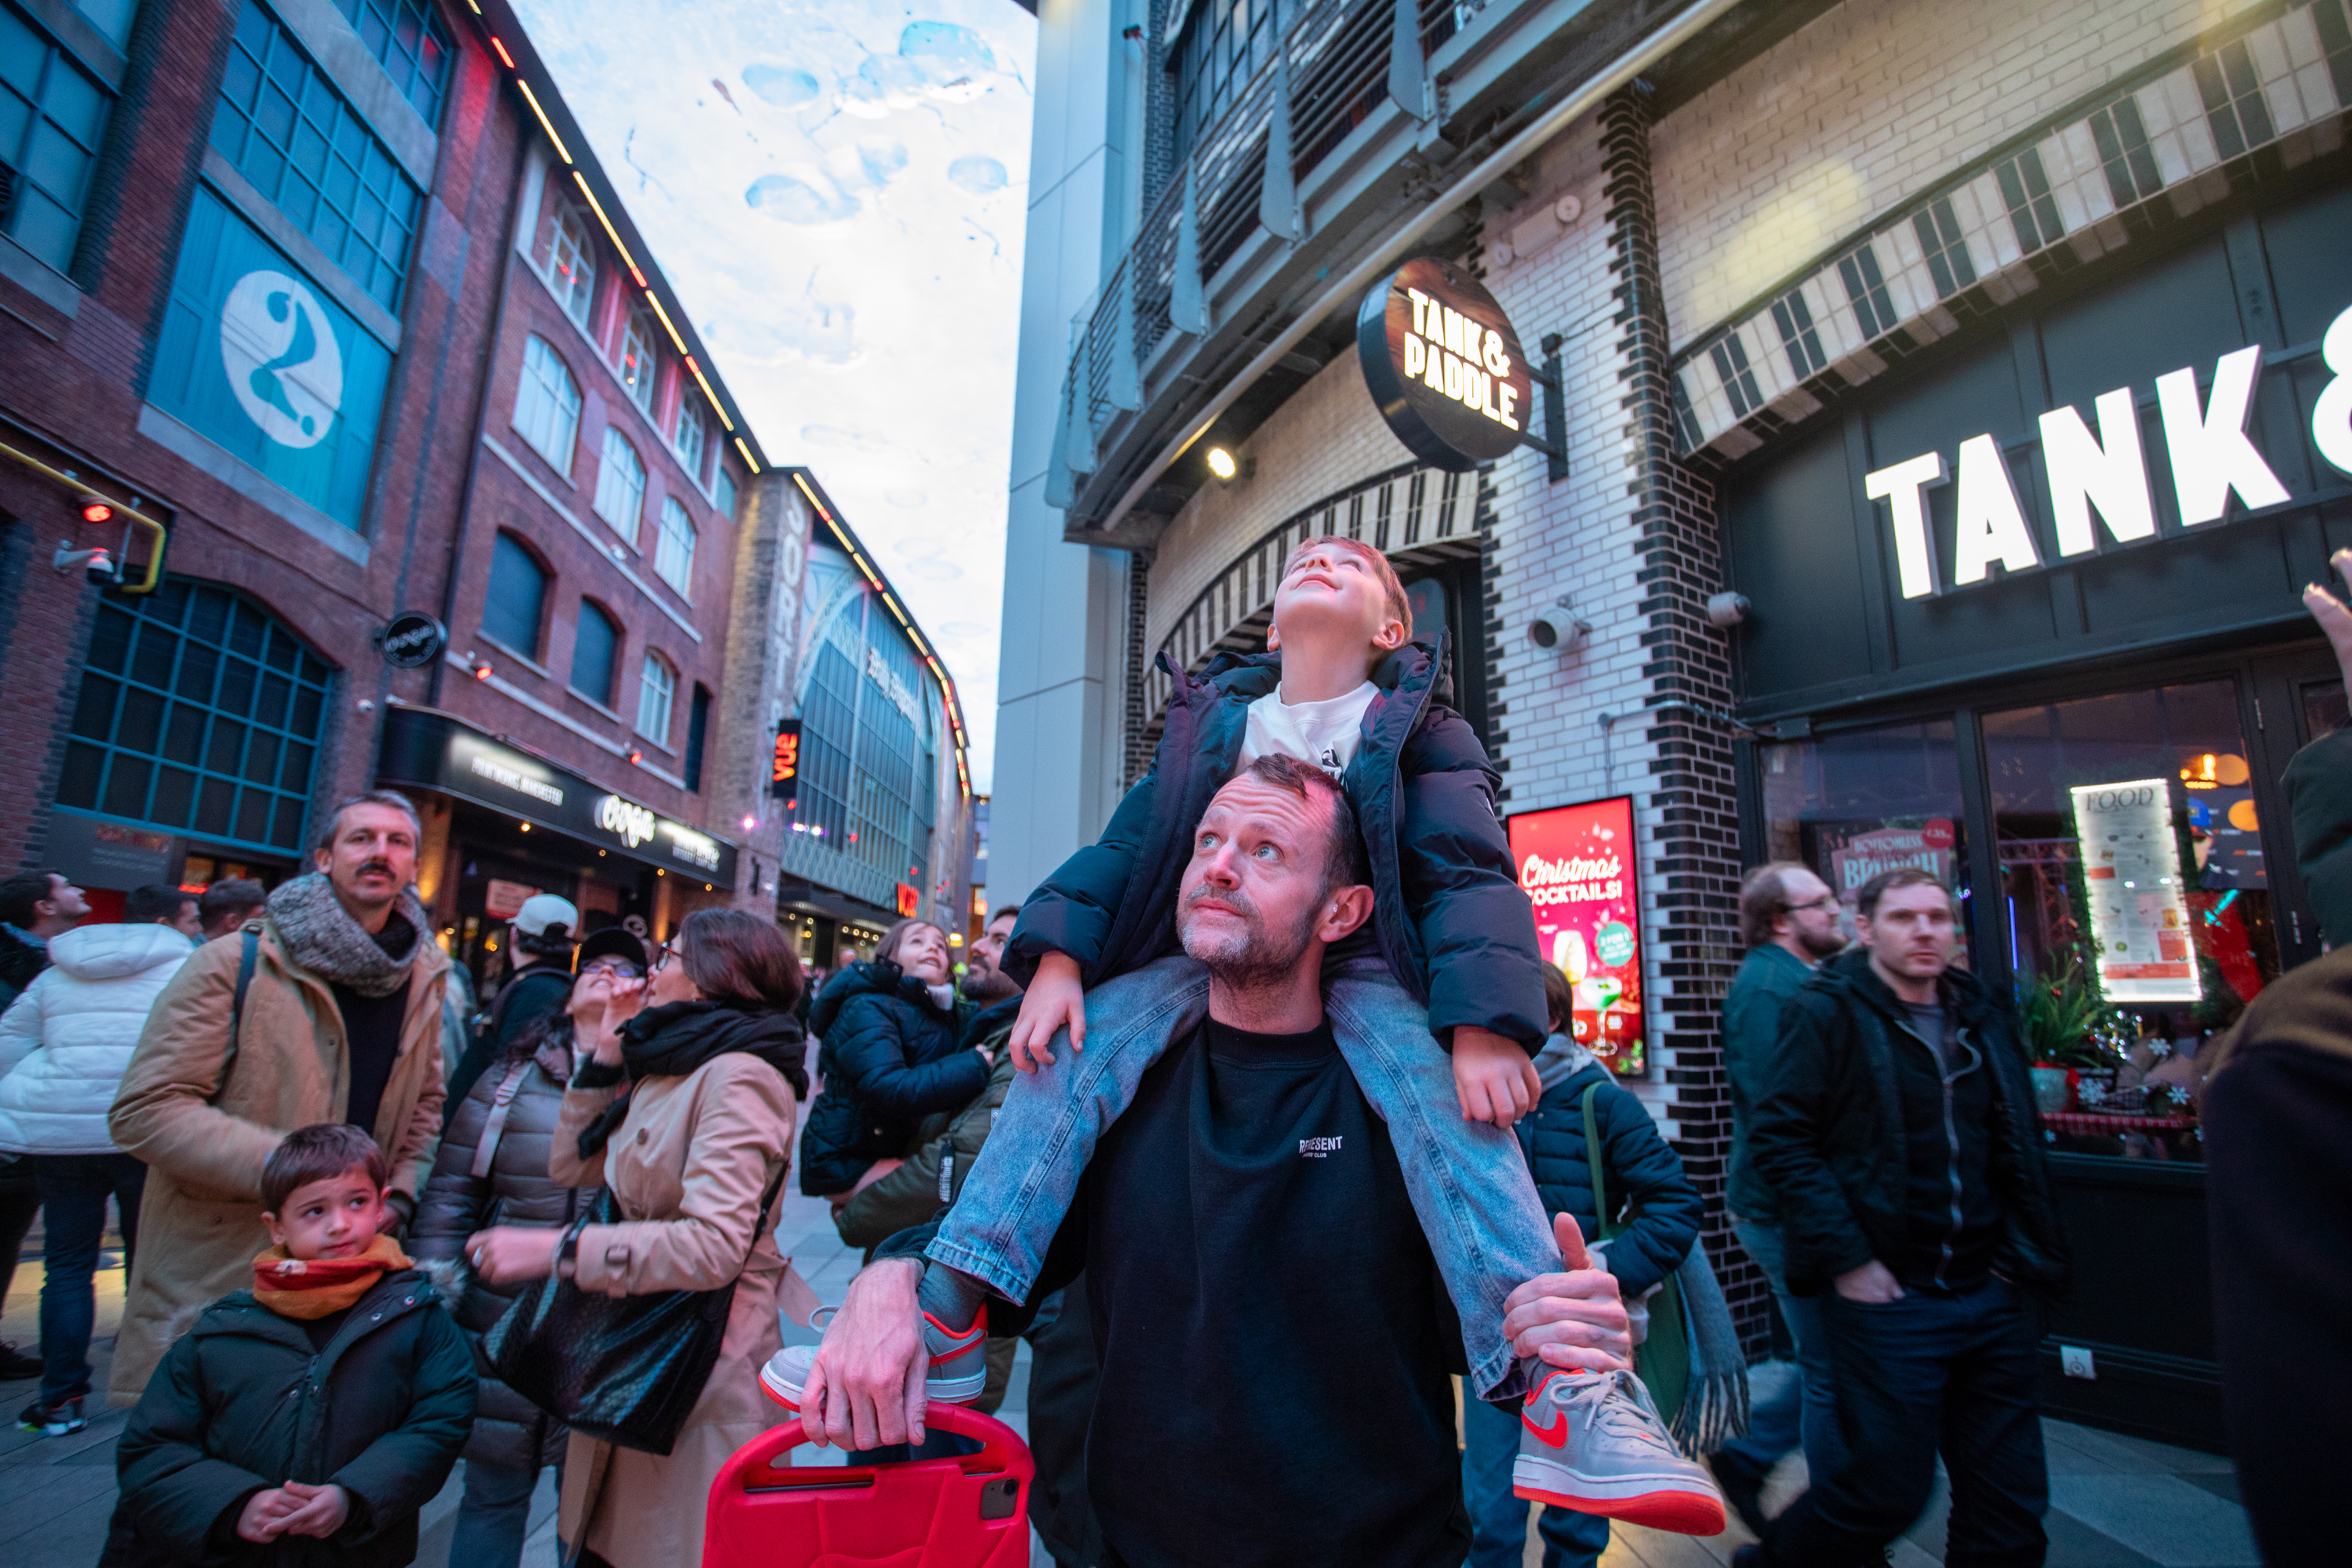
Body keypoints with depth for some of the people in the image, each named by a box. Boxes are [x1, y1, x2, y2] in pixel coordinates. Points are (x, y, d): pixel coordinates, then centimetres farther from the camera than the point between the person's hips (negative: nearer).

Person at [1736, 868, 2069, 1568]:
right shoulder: (1828, 1012, -10)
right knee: (1891, 1490, 1)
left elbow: (2019, 1148, 20)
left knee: (2011, 1510, 12)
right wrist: (1846, 1259, -17)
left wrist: (2020, 1250, 10)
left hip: (1990, 1296, 6)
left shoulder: (1984, 1017, 10)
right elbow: (1777, 1136, -15)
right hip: (1888, 1299, -6)